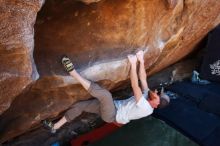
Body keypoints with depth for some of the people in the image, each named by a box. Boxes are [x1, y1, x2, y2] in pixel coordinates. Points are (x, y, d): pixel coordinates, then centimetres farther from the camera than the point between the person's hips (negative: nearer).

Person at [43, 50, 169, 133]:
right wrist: (141, 61, -10)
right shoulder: (146, 96, 4)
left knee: (105, 94, -36)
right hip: (112, 107, 9)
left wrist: (133, 64, -36)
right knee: (79, 106, 2)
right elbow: (143, 78, 3)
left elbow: (135, 86, -32)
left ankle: (72, 71, -32)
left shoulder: (146, 107, -21)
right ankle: (55, 127, 11)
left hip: (111, 115, -9)